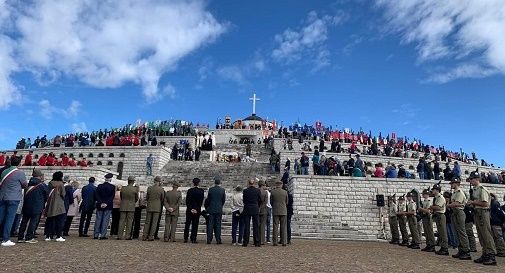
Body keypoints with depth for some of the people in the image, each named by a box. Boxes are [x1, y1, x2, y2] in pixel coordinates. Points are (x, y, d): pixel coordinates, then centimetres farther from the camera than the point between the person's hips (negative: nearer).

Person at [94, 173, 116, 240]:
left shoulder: (99, 186, 3)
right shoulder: (112, 187, -7)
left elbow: (96, 195, -2)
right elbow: (112, 197, -12)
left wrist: (101, 203, -5)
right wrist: (106, 203, -10)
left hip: (100, 206, 3)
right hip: (108, 207, -3)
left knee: (98, 220, 10)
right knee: (105, 220, 1)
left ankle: (96, 235, 13)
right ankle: (103, 235, 0)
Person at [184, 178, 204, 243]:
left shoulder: (189, 190, -6)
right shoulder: (201, 191, -4)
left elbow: (187, 201, -6)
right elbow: (201, 201, -5)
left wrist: (190, 209, -4)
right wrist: (197, 209, -3)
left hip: (189, 210, 0)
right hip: (197, 210, 0)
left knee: (187, 224, 10)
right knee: (195, 225, 6)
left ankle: (186, 238, 10)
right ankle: (193, 239, 7)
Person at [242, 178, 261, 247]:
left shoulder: (245, 191, -5)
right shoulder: (258, 190, -5)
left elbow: (244, 200, 4)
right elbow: (260, 200, 2)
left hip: (247, 209, 0)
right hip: (255, 210, 0)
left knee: (246, 226, 6)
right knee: (256, 226, 6)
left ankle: (245, 242, 9)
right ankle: (257, 242, 7)